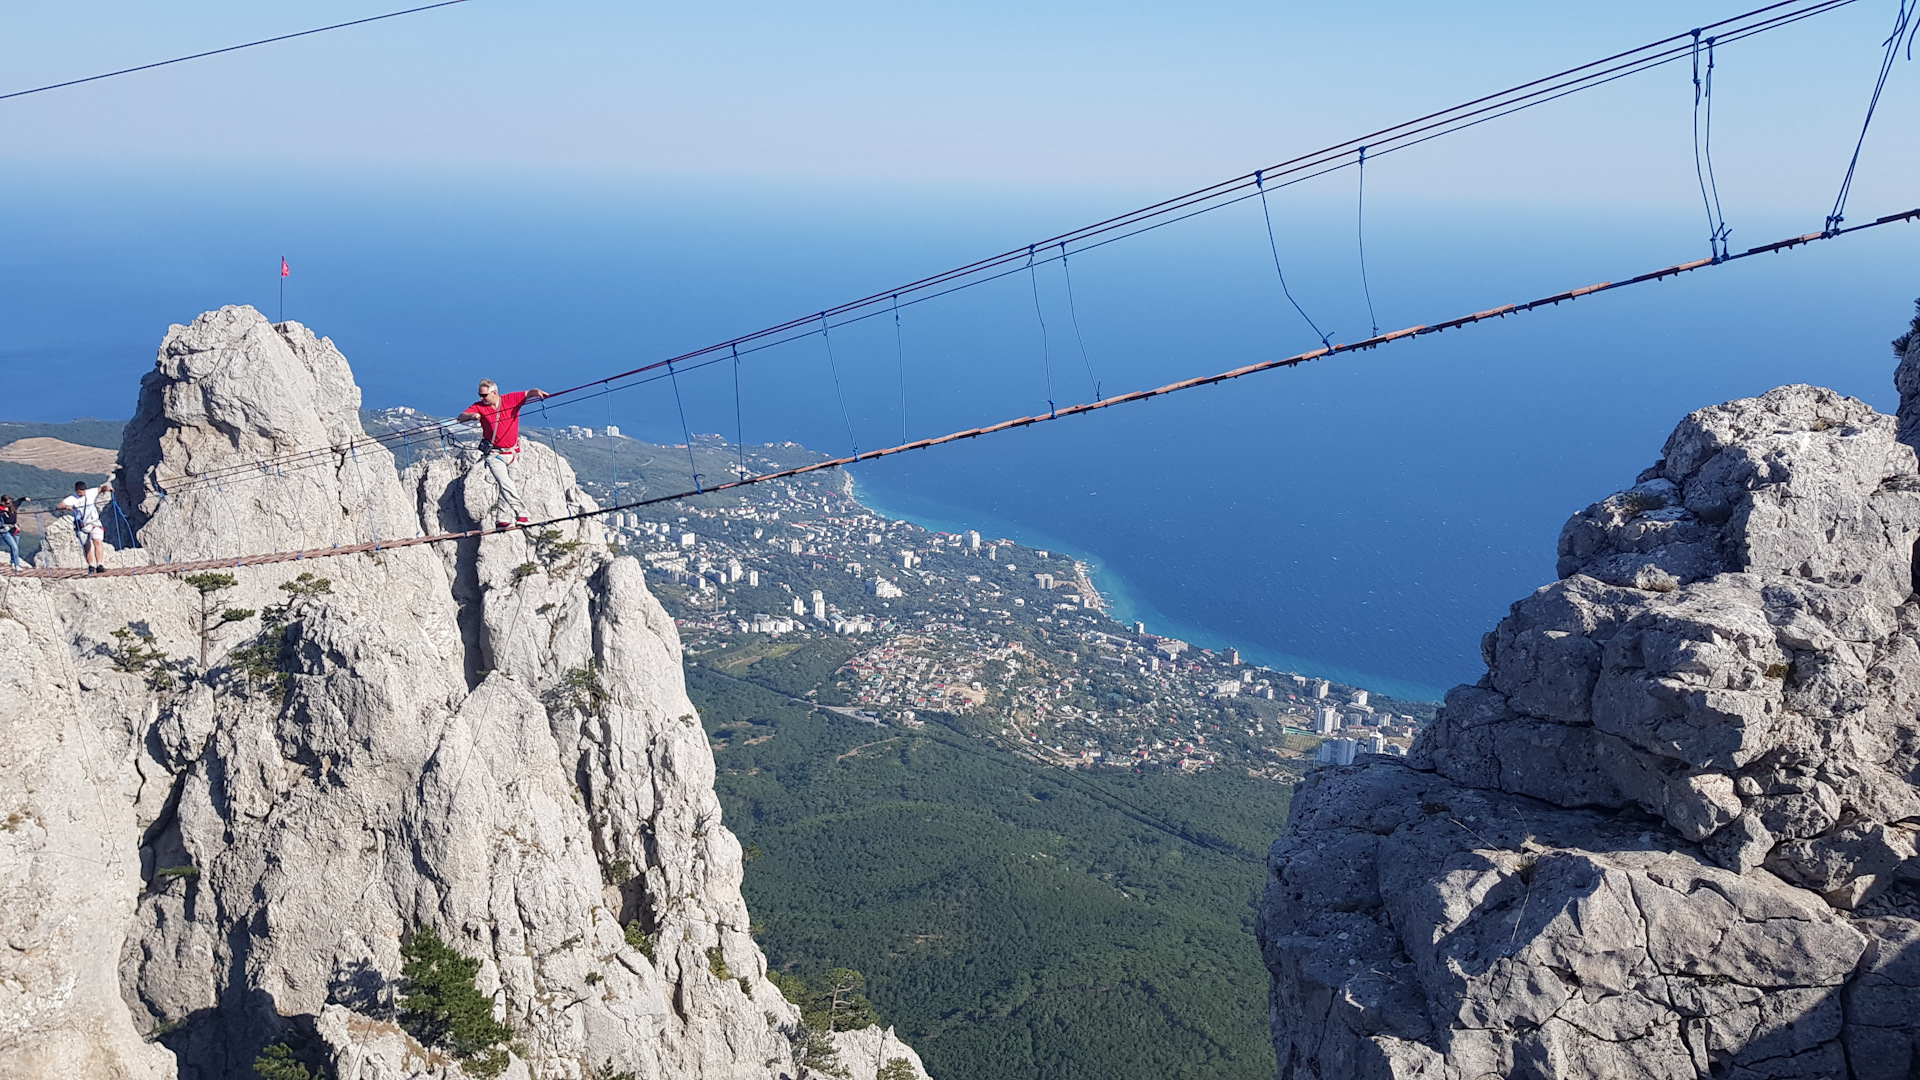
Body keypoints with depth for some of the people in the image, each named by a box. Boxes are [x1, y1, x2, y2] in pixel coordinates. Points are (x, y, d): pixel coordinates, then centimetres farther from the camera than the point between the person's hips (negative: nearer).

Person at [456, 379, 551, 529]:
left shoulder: (511, 399, -4)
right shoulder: (479, 406, -2)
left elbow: (529, 393, -11)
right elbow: (461, 418, -8)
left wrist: (538, 392, -34)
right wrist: (472, 416, -30)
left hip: (512, 452, 2)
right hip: (494, 454, -2)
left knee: (507, 487, 9)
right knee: (505, 484, -19)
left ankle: (501, 520, 19)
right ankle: (521, 513, -22)